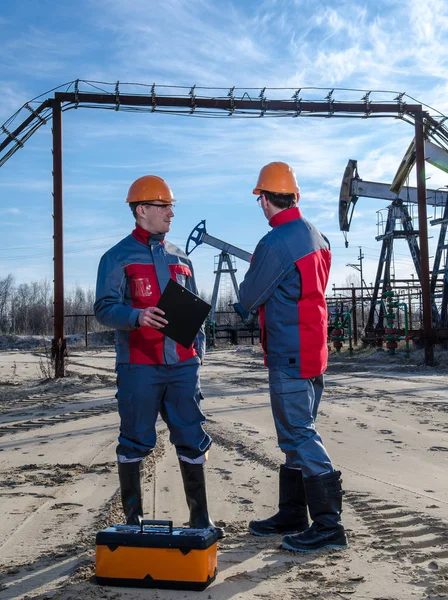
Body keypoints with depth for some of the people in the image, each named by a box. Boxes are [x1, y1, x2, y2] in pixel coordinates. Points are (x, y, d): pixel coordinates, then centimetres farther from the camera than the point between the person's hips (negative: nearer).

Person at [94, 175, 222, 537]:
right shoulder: (118, 257, 1)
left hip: (181, 365, 5)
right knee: (135, 443, 3)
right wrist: (137, 316, -26)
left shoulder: (180, 259, 17)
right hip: (139, 366, -4)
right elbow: (104, 309, -7)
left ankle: (200, 519, 15)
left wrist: (198, 350, 11)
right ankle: (134, 519, 16)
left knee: (192, 440, 4)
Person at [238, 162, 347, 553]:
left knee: (300, 434, -3)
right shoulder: (317, 237, 10)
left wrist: (251, 276, 11)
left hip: (288, 356, -9)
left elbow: (248, 300, -9)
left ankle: (329, 525, 2)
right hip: (315, 352, 9)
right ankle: (292, 516, 27)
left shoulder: (274, 244, -18)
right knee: (296, 433, 16)